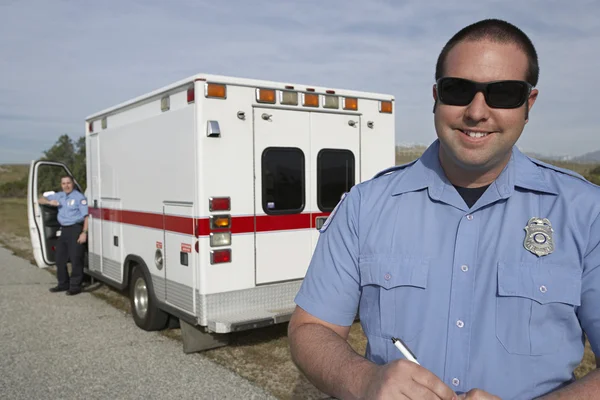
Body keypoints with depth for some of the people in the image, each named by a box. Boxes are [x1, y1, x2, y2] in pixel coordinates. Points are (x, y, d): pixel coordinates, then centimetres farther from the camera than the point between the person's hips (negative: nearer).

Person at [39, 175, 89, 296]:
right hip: (63, 230, 8)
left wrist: (84, 232, -21)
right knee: (60, 258, 13)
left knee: (75, 259, -6)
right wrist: (49, 202, 0)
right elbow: (41, 200, 24)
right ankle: (63, 284, 26)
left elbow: (86, 216, -13)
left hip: (76, 229, -8)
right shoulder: (59, 196, 14)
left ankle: (75, 286, 2)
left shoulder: (79, 197, -7)